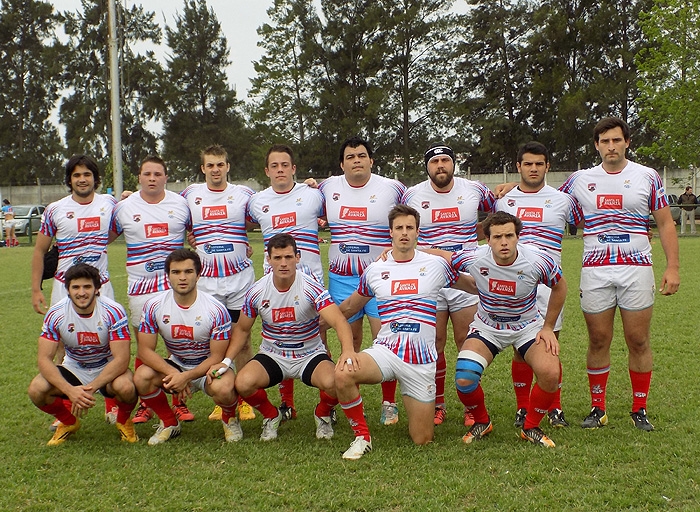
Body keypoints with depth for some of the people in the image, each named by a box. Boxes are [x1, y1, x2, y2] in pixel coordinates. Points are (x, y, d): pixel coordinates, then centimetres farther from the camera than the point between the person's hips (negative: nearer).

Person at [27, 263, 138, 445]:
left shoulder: (113, 312, -22)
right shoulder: (55, 314, -16)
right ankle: (69, 422, 8)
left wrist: (89, 389, -37)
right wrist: (70, 390, -35)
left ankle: (123, 421, 1)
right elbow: (44, 359, -18)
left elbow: (121, 359, -25)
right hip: (74, 368, 2)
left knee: (125, 387, -36)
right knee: (36, 390, -25)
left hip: (108, 368, -2)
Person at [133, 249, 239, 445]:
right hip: (174, 366, 3)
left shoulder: (216, 310, -19)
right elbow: (145, 350, -11)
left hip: (208, 366, -3)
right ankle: (169, 423, 2)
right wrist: (173, 374, -28)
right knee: (141, 377, -26)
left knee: (223, 388, -36)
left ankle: (229, 419, 3)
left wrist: (186, 377, -32)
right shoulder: (154, 306, -12)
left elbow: (216, 357, -16)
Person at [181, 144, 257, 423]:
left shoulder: (243, 193, 3)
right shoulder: (190, 194, 6)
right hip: (206, 280, 1)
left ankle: (244, 400, 11)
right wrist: (193, 243, 10)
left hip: (240, 278, -1)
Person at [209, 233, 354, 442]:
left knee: (333, 382, -33)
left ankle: (323, 415, 6)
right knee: (243, 382, -28)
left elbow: (339, 321, -30)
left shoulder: (311, 288, -18)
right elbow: (242, 329, 8)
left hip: (311, 354, -2)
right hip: (272, 355, 2)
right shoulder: (257, 292, -8)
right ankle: (271, 416, 7)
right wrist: (226, 361, -6)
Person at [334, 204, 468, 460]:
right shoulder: (374, 271, 7)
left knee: (422, 440, -2)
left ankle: (418, 408, 35)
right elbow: (348, 308, 23)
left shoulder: (436, 265, 3)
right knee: (343, 374, -32)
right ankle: (362, 436, -8)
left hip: (422, 361, 0)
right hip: (385, 351, 1)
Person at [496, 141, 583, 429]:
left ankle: (555, 408, 13)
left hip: (549, 283, -1)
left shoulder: (563, 200, 6)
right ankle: (522, 408, 15)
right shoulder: (503, 201, 11)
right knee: (520, 349, 3)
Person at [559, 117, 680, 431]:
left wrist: (672, 267, -3)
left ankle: (639, 410, 13)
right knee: (598, 341, 4)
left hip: (637, 268, -1)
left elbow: (665, 224, 6)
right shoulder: (580, 180, 8)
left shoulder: (648, 177, 5)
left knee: (639, 341, 1)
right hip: (595, 270, 1)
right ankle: (598, 409, 14)